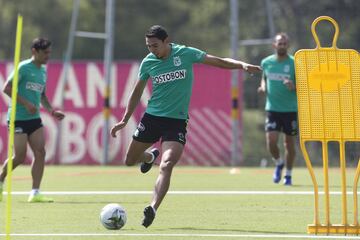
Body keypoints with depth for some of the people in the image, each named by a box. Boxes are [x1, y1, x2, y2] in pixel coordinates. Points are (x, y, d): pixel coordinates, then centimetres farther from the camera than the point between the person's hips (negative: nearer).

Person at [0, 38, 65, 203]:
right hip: (18, 118, -7)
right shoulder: (23, 67, -10)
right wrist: (26, 103, -20)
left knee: (40, 152, -6)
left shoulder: (43, 71, 14)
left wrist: (52, 111, 11)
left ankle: (35, 193, -5)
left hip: (34, 118, 7)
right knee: (20, 156, -7)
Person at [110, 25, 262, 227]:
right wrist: (125, 120, 13)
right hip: (152, 117, 4)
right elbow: (137, 93, 13)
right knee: (130, 161, 13)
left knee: (166, 165, -23)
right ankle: (150, 156, 47)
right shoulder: (148, 62, -1)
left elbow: (219, 61, -5)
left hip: (177, 120, -3)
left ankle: (153, 209, -27)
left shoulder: (185, 54, -8)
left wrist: (242, 65, -20)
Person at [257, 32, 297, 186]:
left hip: (290, 109, -2)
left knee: (289, 143, 5)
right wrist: (263, 87, -1)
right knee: (271, 141, -10)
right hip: (272, 108, 2)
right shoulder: (266, 62, 3)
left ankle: (288, 174, 23)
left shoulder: (294, 63, -6)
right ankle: (278, 163, 20)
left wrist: (294, 86, -26)